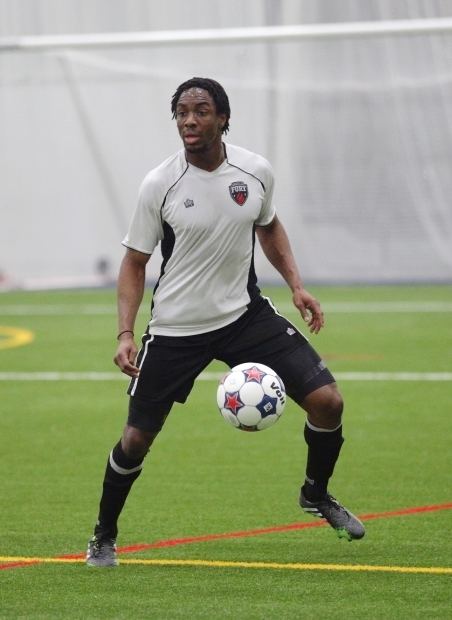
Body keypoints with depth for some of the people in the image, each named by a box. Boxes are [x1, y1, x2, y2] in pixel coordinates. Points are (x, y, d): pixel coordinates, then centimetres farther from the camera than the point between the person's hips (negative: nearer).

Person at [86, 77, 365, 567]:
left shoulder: (255, 172, -5)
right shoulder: (159, 185, -14)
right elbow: (135, 263, -5)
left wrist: (296, 285, 6)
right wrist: (126, 334, -15)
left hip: (245, 313, 3)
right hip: (176, 326, -2)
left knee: (327, 401, -8)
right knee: (137, 437, -1)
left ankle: (316, 494, 20)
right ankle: (104, 537, 23)